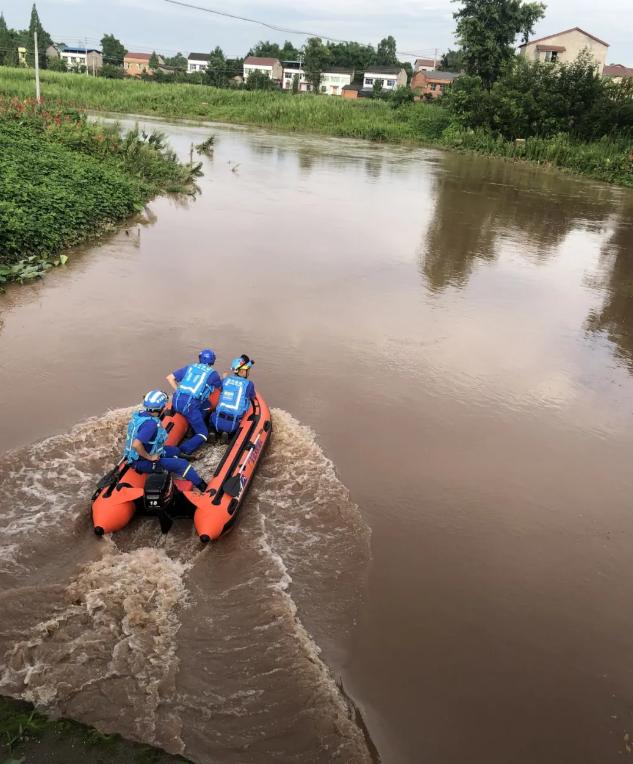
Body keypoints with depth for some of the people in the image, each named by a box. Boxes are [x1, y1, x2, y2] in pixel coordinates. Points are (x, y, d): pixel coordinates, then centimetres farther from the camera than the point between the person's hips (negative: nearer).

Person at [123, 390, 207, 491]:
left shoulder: (140, 414, -4)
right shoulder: (151, 424, -32)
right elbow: (136, 445, -40)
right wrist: (149, 457, -24)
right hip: (143, 462, -9)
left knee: (175, 451, 22)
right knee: (182, 464, -6)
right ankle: (203, 487, 6)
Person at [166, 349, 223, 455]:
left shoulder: (190, 367, 18)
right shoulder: (212, 373, 7)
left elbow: (169, 378, 14)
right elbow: (220, 386, 26)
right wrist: (222, 379, 45)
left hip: (176, 401, 6)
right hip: (190, 405, -6)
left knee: (206, 405, 27)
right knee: (203, 434, 2)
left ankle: (195, 426, 21)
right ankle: (182, 452, -17)